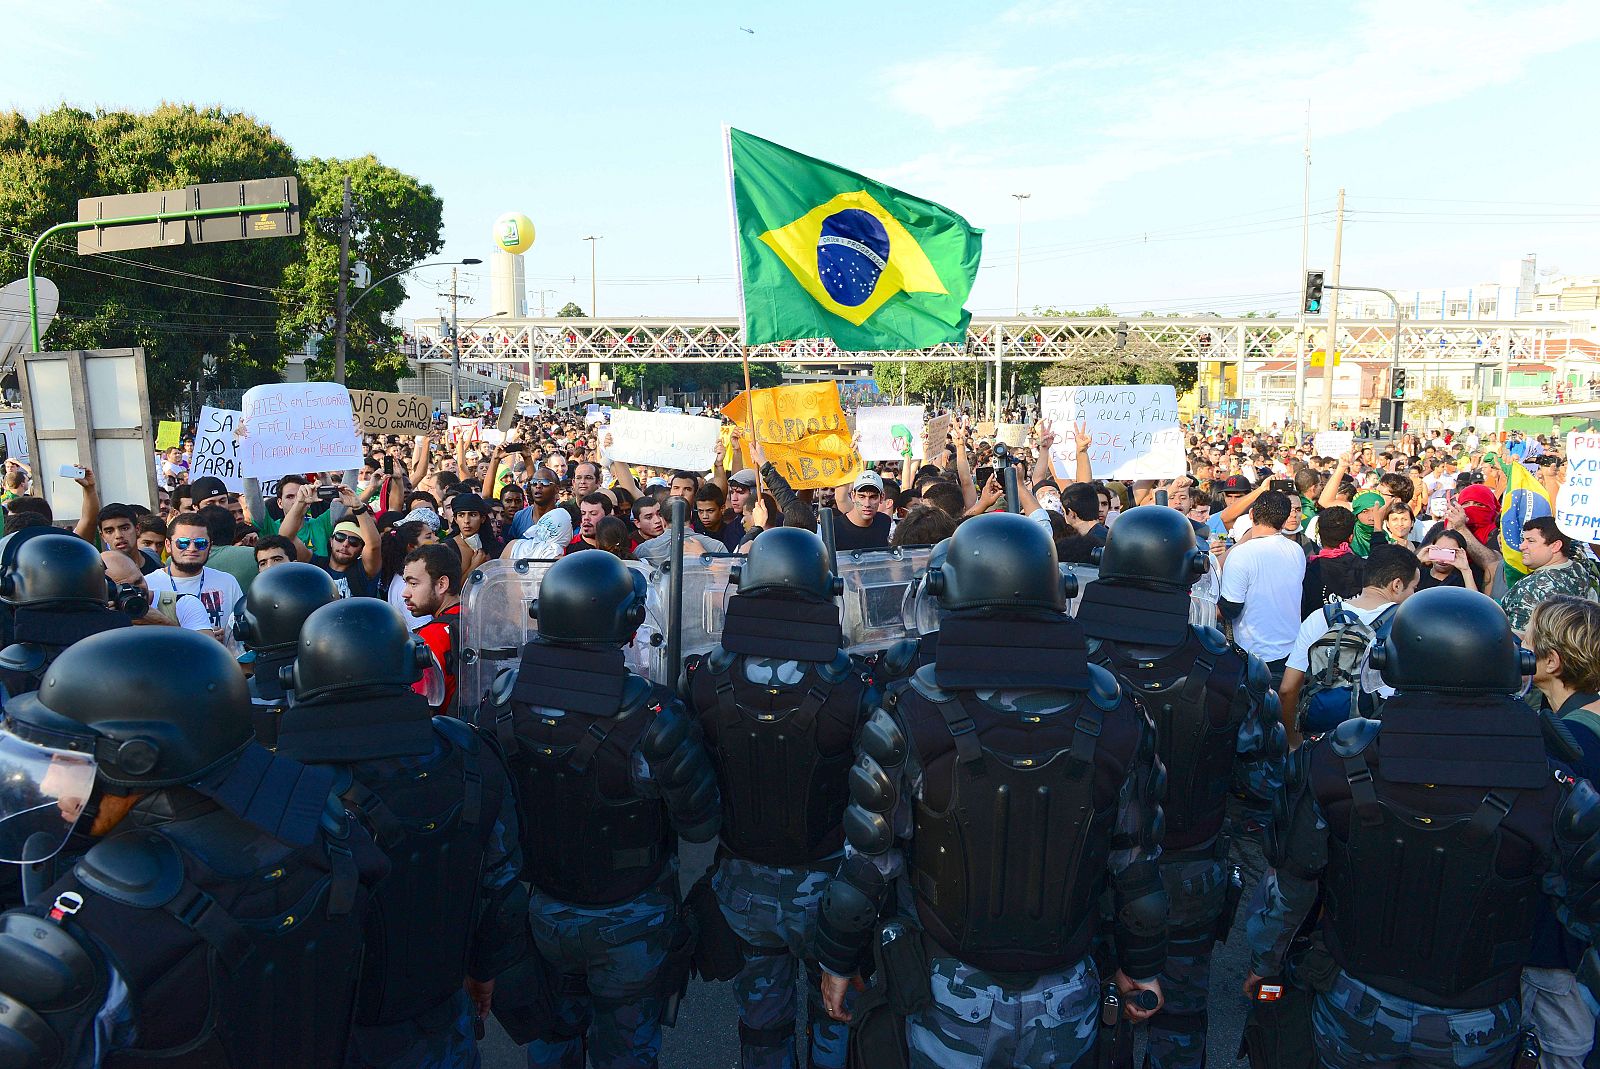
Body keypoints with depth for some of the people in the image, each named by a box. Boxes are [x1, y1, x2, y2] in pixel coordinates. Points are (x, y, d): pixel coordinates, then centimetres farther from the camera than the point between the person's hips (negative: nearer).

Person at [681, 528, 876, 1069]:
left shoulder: (702, 681, -17)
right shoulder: (853, 688, -25)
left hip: (743, 885, 2)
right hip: (825, 890, -2)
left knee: (760, 1018, 25)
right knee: (836, 1011, 25)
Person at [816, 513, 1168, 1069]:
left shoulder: (911, 716, -21)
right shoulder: (1116, 715, -13)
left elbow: (867, 862, -14)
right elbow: (1137, 863, -3)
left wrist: (837, 961, 2)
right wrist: (1143, 966, 13)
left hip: (948, 999, -2)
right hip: (1063, 1003, 3)